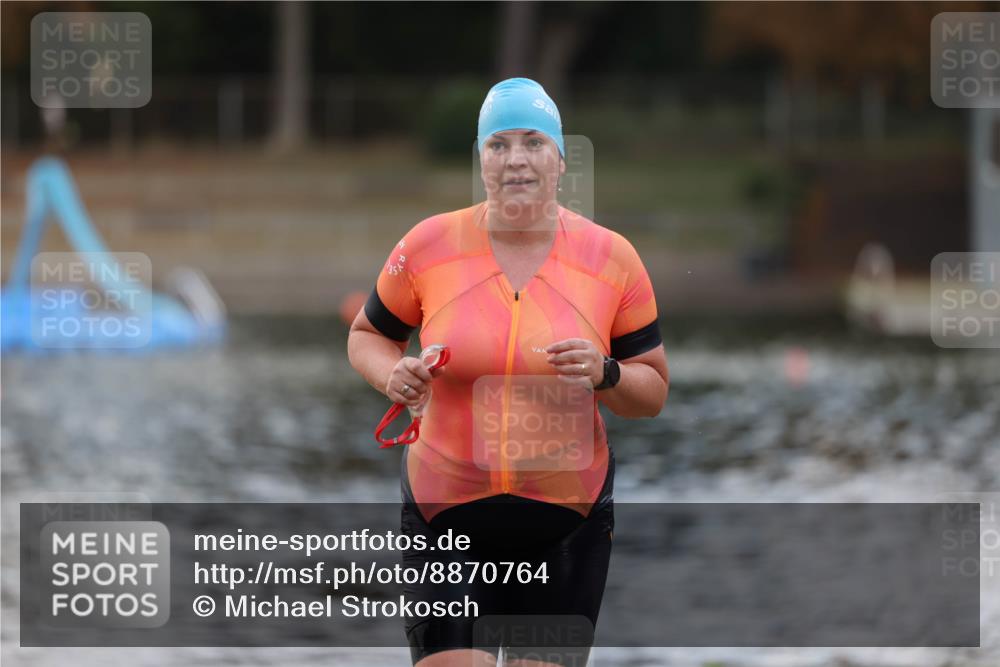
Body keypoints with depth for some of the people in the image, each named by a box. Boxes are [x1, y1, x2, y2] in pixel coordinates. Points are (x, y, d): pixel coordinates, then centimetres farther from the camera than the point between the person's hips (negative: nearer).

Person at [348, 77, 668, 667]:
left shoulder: (611, 257, -1)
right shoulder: (428, 246, -2)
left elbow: (653, 392, 7)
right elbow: (367, 336, 13)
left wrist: (604, 375, -15)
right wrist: (393, 375, -9)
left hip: (568, 524, 1)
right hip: (447, 516, -1)